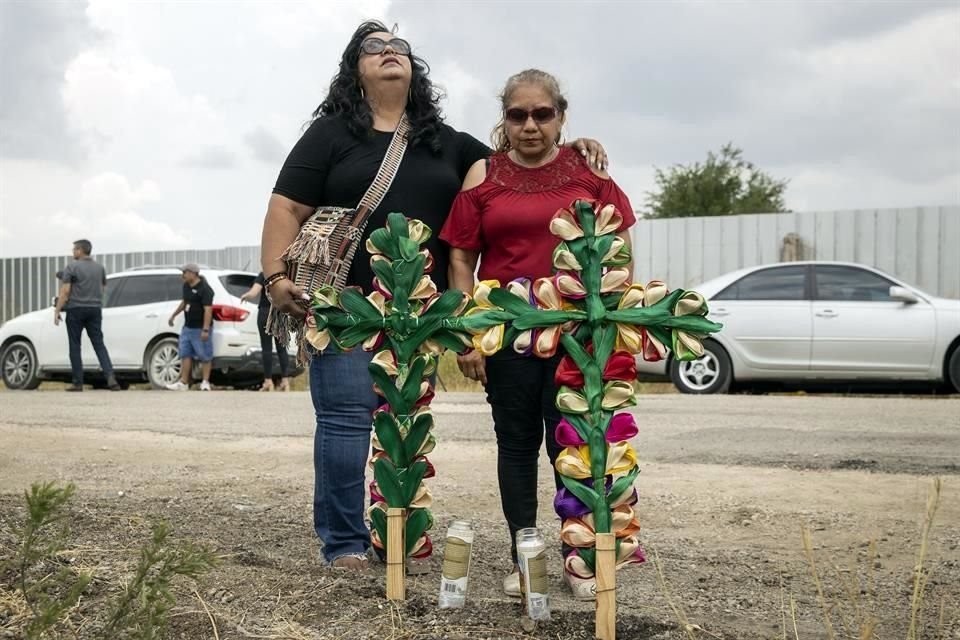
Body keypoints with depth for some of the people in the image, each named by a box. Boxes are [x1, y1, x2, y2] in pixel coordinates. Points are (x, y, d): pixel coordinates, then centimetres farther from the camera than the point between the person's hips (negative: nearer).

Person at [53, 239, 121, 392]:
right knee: (99, 344, 4)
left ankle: (77, 383, 5)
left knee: (75, 346, 4)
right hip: (95, 309, 4)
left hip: (76, 309, -4)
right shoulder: (99, 268, 10)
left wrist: (57, 311, -9)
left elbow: (65, 291, -11)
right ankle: (110, 377, -13)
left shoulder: (72, 267, -6)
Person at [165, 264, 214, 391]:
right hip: (187, 327, 9)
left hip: (200, 329, -9)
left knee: (205, 356, -1)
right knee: (185, 355, 8)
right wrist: (174, 315, 33)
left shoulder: (204, 289, -17)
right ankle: (183, 383, 12)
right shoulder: (186, 286, 10)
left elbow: (208, 310, -22)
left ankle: (205, 383, 5)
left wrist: (205, 330, -27)